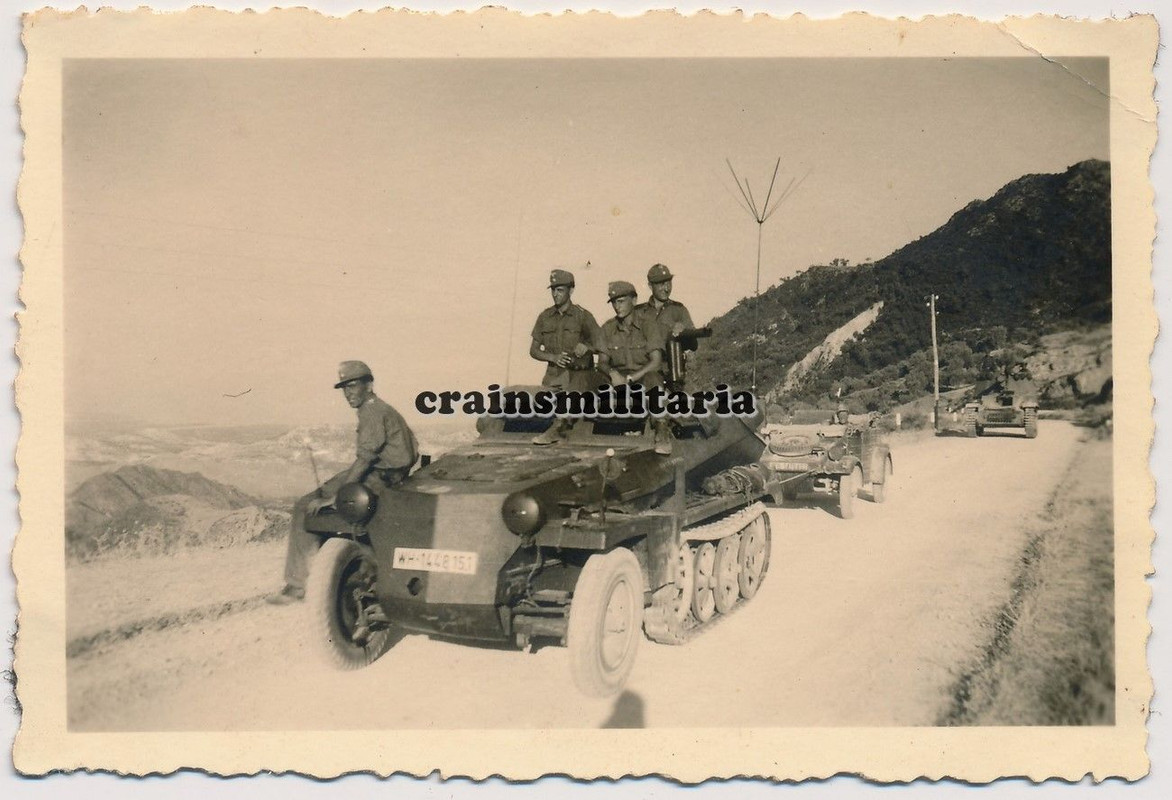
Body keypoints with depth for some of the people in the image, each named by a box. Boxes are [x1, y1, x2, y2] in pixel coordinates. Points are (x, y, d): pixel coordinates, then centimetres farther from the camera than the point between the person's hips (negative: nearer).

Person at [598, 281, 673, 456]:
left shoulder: (648, 325, -6)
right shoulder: (608, 328, 6)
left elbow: (656, 361, -15)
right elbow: (602, 361, 3)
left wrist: (629, 378, -24)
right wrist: (613, 373, -22)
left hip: (644, 375, -3)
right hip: (619, 378, 3)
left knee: (651, 377, -39)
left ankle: (662, 430, -39)